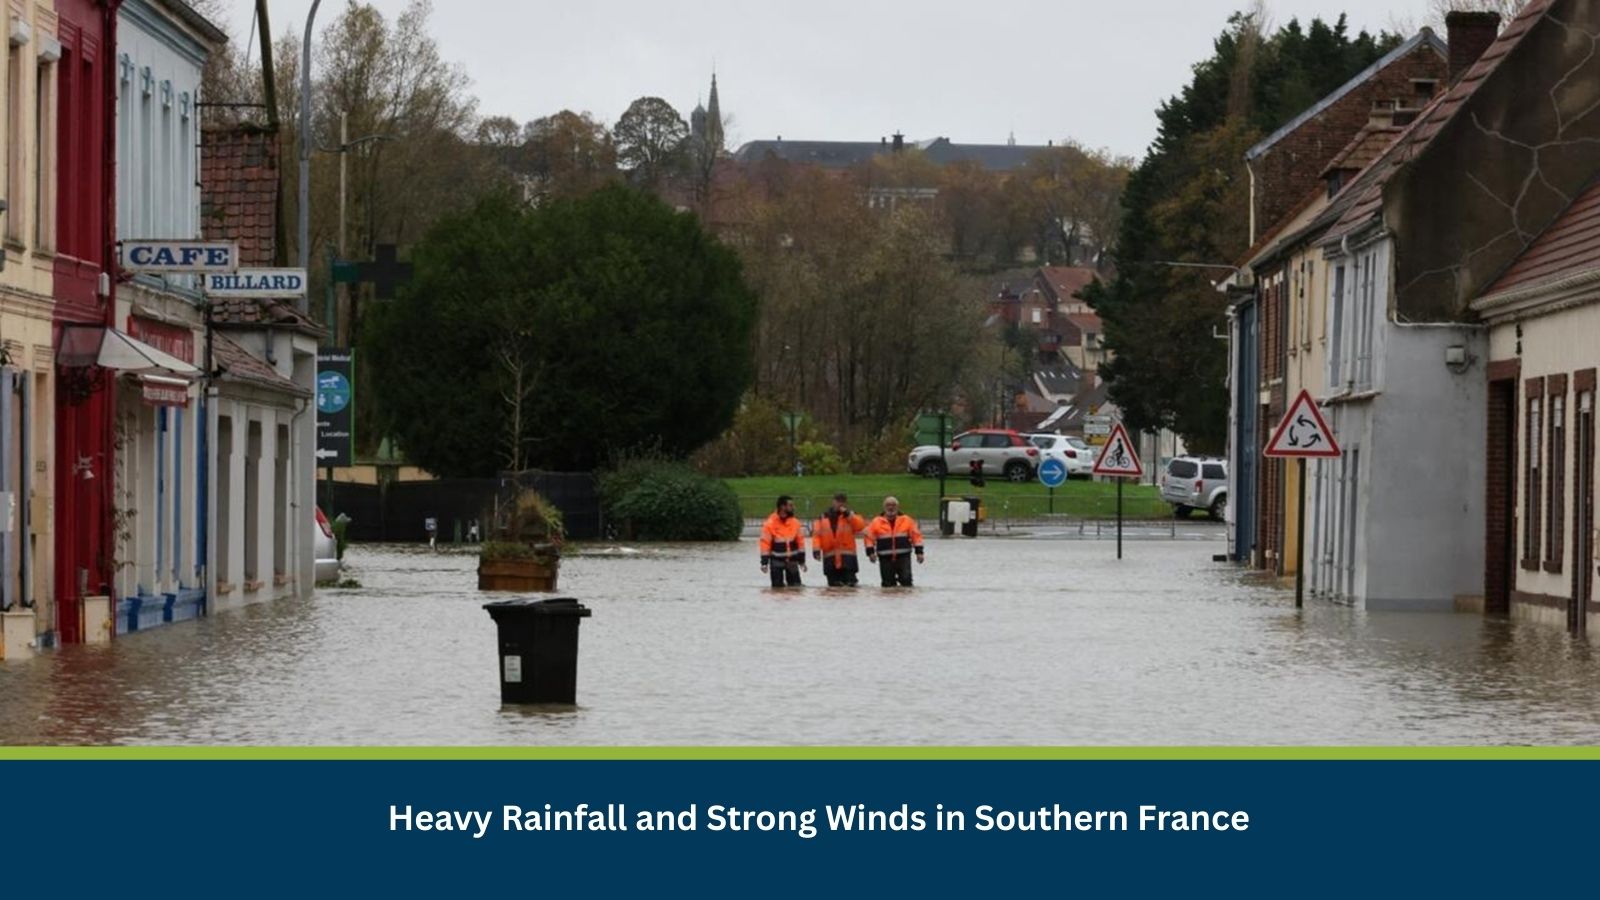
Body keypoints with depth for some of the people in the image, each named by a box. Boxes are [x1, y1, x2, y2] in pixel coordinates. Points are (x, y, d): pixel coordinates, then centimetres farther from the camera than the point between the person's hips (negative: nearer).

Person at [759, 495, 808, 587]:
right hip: (777, 561, -3)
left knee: (796, 586, 5)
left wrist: (802, 560, 7)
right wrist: (764, 562, -13)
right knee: (778, 588, 3)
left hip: (792, 561, 3)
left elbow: (800, 541, 7)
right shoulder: (770, 523, -13)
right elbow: (765, 543, -11)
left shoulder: (795, 522, 1)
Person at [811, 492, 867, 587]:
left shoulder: (850, 516, 7)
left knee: (850, 583, -11)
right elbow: (817, 533, 3)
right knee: (833, 585, 7)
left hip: (847, 557, -2)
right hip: (830, 557, 2)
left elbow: (861, 526, -10)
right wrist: (816, 549, -10)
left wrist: (848, 515, -16)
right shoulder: (824, 517, 8)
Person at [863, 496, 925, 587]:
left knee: (906, 580, -11)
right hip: (885, 558, 1)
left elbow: (916, 535, 6)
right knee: (888, 583, 3)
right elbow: (869, 537, 5)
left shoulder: (907, 521, 4)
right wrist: (870, 552, -5)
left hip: (903, 557, -1)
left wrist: (919, 552, 1)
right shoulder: (877, 522, 4)